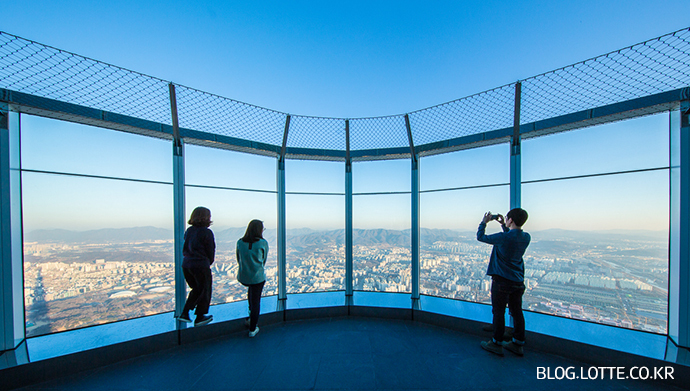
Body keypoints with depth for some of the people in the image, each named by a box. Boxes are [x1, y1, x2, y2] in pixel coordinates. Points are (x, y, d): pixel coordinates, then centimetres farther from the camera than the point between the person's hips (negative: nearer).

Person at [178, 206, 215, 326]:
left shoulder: (189, 231, 4)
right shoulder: (206, 232, -16)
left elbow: (185, 249, 10)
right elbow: (211, 251, -10)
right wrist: (208, 263, 7)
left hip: (186, 265, 7)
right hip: (201, 266, -7)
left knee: (196, 289, 26)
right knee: (204, 291, 12)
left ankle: (185, 314, 25)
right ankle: (200, 318, 24)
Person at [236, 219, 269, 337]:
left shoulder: (240, 242, -6)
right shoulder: (263, 243, -14)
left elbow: (238, 259, 6)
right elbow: (264, 260, 0)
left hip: (243, 277, 4)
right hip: (258, 277, -4)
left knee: (251, 288, 35)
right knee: (256, 301, 12)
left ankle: (251, 313, 42)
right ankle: (252, 329, 22)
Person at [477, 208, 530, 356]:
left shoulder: (504, 237, -21)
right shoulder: (526, 237, 0)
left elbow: (481, 237, -11)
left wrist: (484, 222, 3)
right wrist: (503, 225, 21)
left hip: (502, 280, -7)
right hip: (518, 281, 7)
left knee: (498, 312, 5)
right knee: (517, 312, 16)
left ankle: (497, 344, 17)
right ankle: (518, 344, 28)